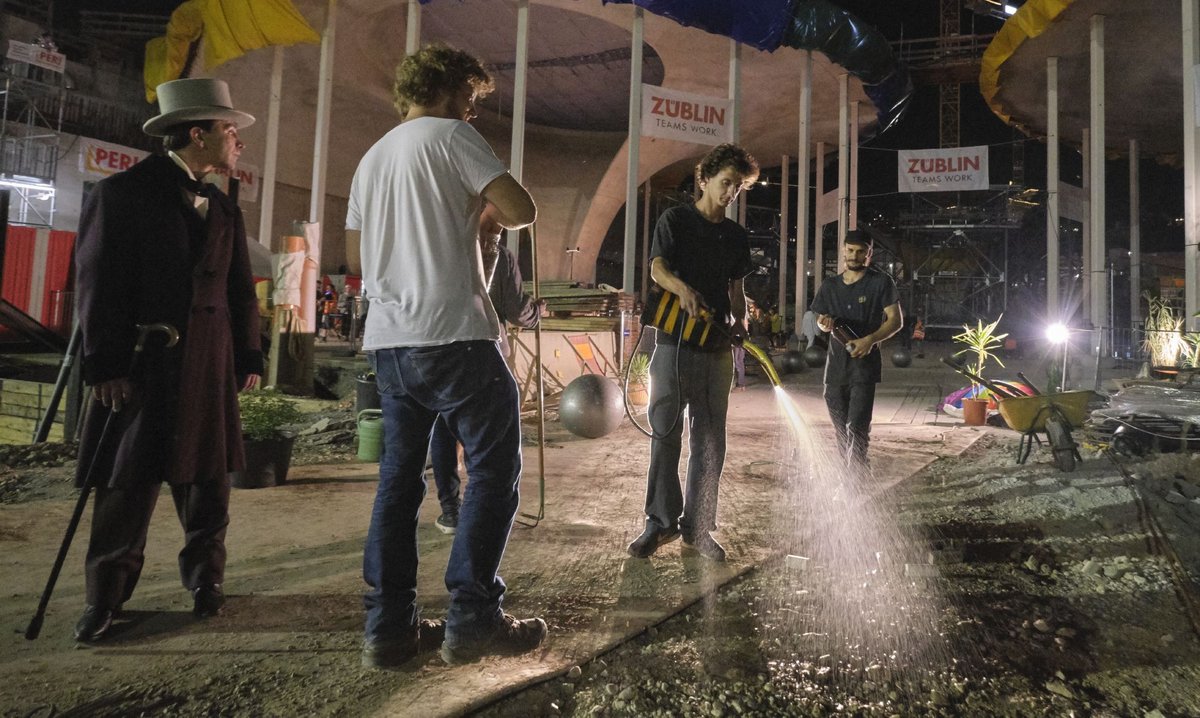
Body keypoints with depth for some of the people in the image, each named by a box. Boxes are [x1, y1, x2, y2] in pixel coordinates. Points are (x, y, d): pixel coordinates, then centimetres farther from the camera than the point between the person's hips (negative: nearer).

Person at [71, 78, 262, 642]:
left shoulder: (224, 210, 15)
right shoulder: (123, 192, -1)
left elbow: (240, 291, 14)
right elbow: (98, 280, -7)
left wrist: (249, 357, 7)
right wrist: (106, 364, -13)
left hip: (211, 367, 5)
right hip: (141, 364, -4)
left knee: (208, 479, 7)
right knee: (127, 484, 2)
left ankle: (205, 580, 21)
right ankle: (105, 597, 15)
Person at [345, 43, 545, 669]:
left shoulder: (371, 158, 21)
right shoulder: (451, 135, -1)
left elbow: (357, 255, 23)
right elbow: (521, 210, -11)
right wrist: (487, 207, 10)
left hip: (387, 340, 8)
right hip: (453, 335, -8)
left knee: (399, 477, 11)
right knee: (494, 468, 1)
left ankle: (388, 626, 14)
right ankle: (472, 619, 3)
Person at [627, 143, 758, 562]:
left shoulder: (736, 236, 17)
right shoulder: (675, 220, 3)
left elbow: (735, 288, 18)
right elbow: (658, 268, -10)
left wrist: (739, 321, -3)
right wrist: (683, 290, -31)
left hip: (717, 349, 4)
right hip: (674, 343, -4)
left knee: (709, 441, 5)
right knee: (665, 436, 0)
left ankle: (697, 528, 14)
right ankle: (661, 522, 12)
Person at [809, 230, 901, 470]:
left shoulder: (881, 282, -1)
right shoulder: (830, 286, 11)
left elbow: (896, 320, -5)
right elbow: (821, 320, 19)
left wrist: (870, 340, -21)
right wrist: (825, 324, -6)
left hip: (864, 362, -5)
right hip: (836, 361, 5)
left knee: (857, 426, -13)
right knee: (840, 427, 13)